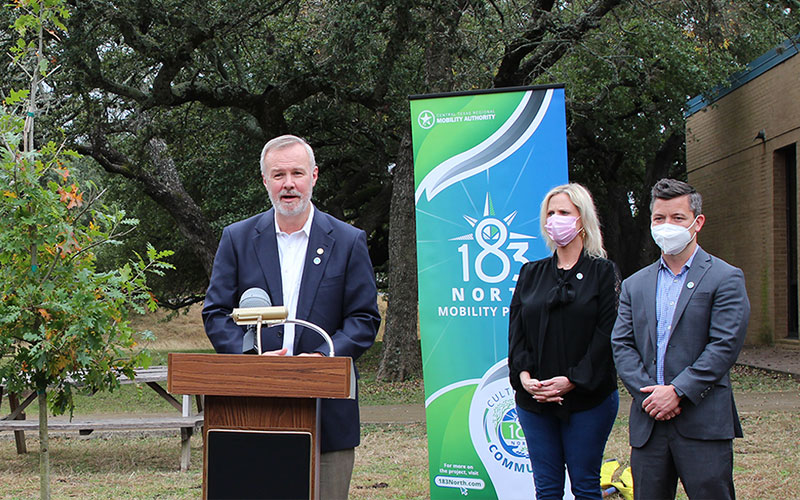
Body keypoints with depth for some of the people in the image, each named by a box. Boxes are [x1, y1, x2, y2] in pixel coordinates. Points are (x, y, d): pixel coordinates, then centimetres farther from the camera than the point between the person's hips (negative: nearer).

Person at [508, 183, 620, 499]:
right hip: (534, 399, 4)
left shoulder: (603, 272, 1)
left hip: (588, 399, -3)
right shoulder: (531, 274, 13)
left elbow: (607, 334, -7)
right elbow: (515, 330, 7)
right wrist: (524, 376, -10)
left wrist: (571, 381, -16)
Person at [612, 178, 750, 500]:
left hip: (703, 423, -4)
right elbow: (621, 345, 7)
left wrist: (677, 391, -14)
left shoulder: (725, 278, 1)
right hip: (648, 423, 4)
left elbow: (725, 346, -8)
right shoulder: (634, 285, 15)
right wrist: (647, 393, -8)